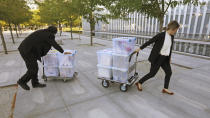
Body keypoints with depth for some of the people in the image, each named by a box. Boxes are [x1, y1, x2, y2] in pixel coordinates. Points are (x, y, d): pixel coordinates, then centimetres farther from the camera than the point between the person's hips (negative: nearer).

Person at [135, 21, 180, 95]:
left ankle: (165, 89, 25)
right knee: (152, 73, -2)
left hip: (164, 58, 8)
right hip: (157, 57, -8)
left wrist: (169, 57, 22)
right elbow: (149, 42, -12)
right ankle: (139, 83, 14)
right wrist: (140, 48, -5)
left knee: (169, 72, 10)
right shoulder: (161, 35, -19)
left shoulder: (172, 36, 3)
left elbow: (170, 47, 16)